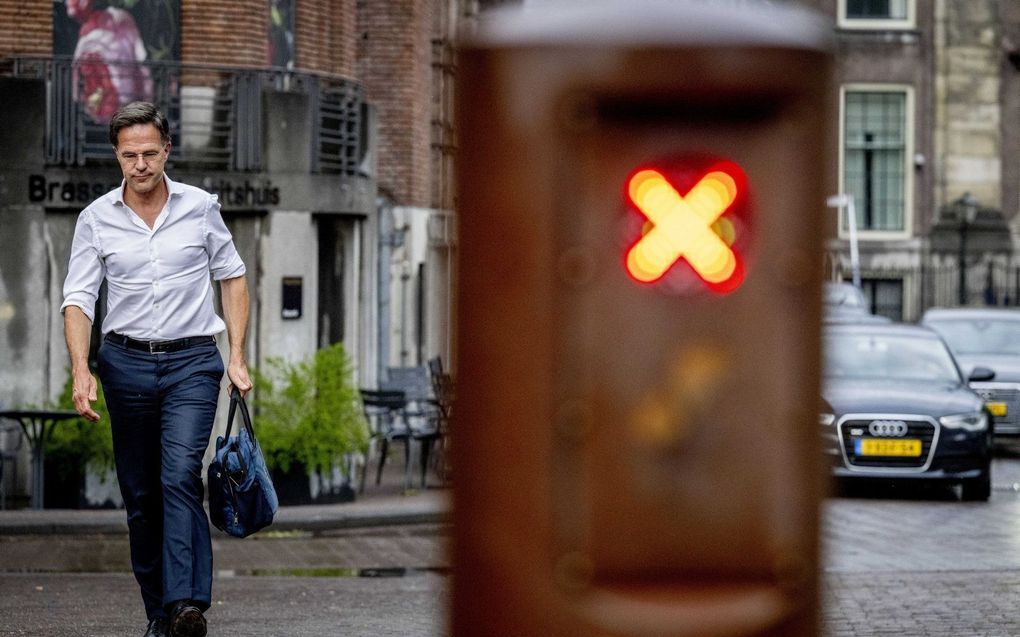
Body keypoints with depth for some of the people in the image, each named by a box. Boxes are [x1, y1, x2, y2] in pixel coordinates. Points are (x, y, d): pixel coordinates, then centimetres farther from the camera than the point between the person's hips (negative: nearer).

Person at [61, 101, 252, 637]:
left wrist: (237, 357, 5)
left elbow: (231, 276, 11)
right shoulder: (96, 219, 1)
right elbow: (78, 297, -1)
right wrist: (80, 370, -16)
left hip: (191, 361, -2)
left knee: (180, 476, -20)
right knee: (139, 494, 5)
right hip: (126, 362, 2)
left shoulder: (200, 207, 1)